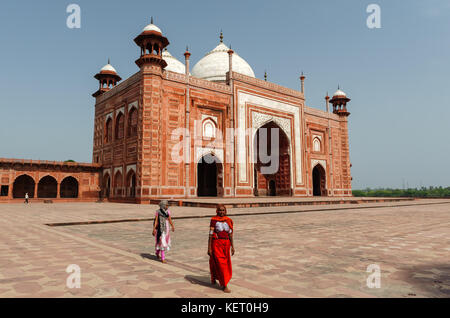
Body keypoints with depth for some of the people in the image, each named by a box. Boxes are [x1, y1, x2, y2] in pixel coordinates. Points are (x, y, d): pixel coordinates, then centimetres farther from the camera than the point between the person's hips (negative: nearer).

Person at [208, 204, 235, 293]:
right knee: (220, 263, -6)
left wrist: (232, 246, 4)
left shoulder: (228, 220, 3)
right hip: (216, 243, -5)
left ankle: (214, 278, 41)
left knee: (226, 263, 15)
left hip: (226, 244, 5)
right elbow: (211, 234, -9)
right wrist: (209, 248, -10)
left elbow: (230, 234, 6)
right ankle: (225, 285, 2)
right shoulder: (214, 220, -9)